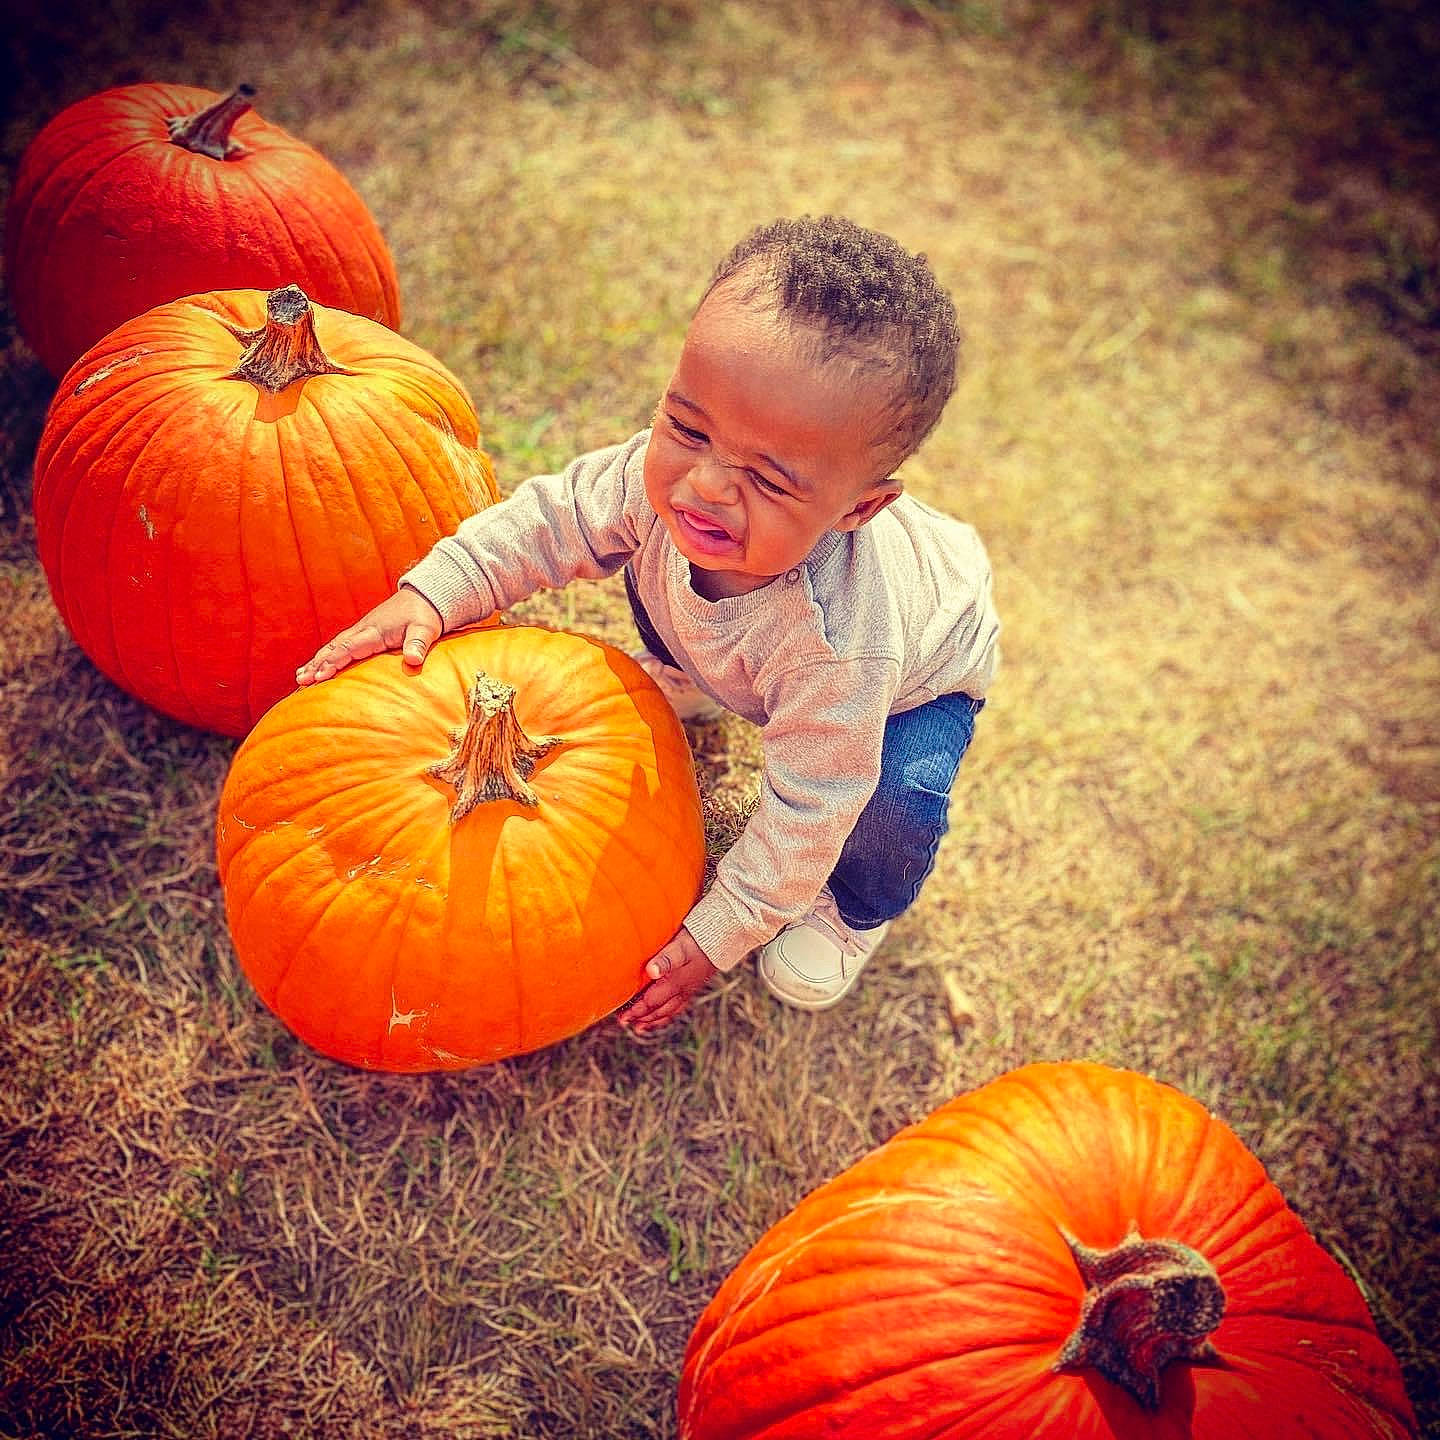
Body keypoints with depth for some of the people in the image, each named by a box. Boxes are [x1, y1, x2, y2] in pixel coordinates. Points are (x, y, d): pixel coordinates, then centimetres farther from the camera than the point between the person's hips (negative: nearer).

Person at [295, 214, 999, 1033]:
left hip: (918, 674, -5)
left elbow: (804, 815, -36)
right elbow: (557, 520, -17)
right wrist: (431, 594, -28)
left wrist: (713, 937, -26)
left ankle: (860, 905, 7)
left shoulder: (835, 649, -48)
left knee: (897, 797, -31)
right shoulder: (667, 475, -35)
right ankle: (691, 682, 39)